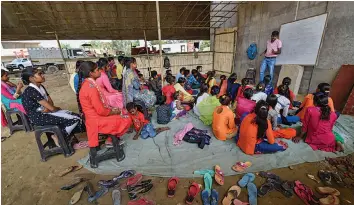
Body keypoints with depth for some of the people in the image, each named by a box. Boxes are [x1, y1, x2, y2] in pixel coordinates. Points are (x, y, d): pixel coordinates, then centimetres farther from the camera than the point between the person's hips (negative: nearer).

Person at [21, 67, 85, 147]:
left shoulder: (41, 87, 8)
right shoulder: (31, 91, -20)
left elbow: (50, 102, 9)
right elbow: (51, 108, -22)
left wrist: (47, 109, -12)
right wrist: (58, 108, -1)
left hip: (46, 113, 9)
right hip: (39, 117, -9)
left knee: (76, 116, -4)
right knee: (75, 119, -19)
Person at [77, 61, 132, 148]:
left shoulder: (87, 83, 5)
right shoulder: (91, 88, -25)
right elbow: (101, 111, -24)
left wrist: (112, 109, 4)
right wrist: (114, 112, -8)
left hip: (96, 116, 10)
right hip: (97, 120, -10)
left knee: (123, 112, 15)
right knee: (127, 120, -8)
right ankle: (111, 140, 11)